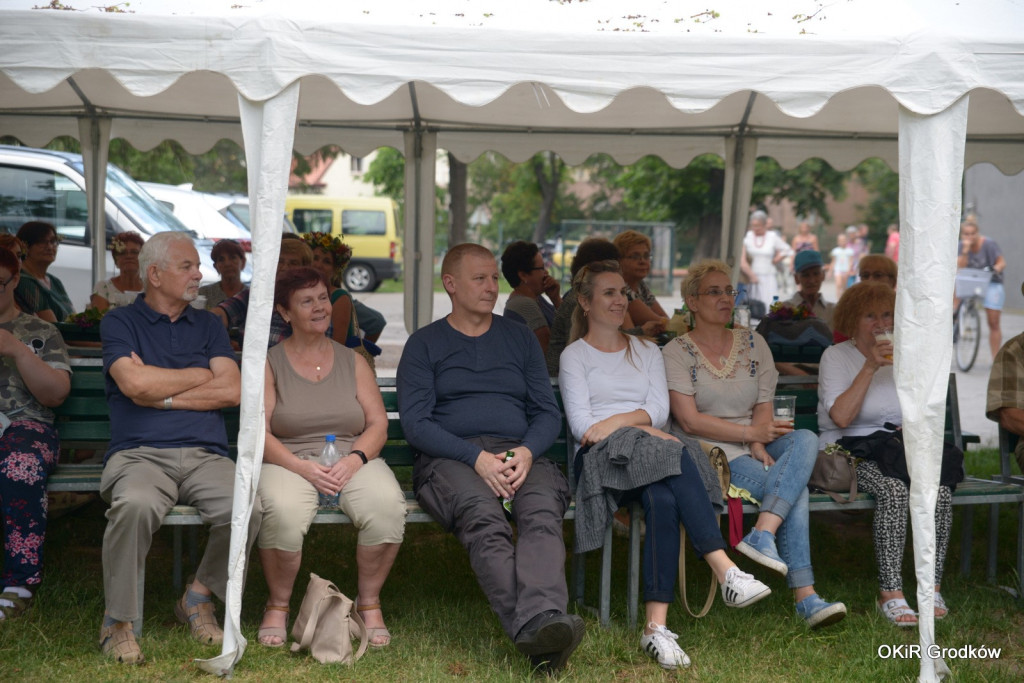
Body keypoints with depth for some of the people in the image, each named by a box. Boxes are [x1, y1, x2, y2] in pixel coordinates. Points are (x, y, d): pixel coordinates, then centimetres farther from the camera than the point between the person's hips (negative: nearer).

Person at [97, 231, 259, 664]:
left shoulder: (207, 326, 21)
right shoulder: (120, 322, 11)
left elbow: (232, 391, 5)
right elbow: (136, 384, -8)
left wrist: (162, 395, -2)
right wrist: (202, 375, 5)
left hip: (205, 455, 3)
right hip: (140, 454, -3)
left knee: (245, 507, -28)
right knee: (135, 504, -37)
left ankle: (199, 596, 0)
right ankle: (117, 623, -17)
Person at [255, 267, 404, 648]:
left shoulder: (353, 362, 16)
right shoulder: (268, 364, 8)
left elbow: (378, 424, 8)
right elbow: (258, 434, -3)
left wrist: (355, 458, -13)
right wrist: (303, 466, -18)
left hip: (353, 459, 2)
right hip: (288, 462, -2)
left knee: (388, 505, -31)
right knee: (283, 511, -37)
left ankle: (369, 604, -10)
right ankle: (278, 607, -11)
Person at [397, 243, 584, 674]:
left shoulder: (519, 338, 24)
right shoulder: (424, 344, 15)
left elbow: (548, 412, 17)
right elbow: (415, 423, 2)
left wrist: (527, 452, -6)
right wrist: (476, 457, -13)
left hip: (521, 453, 3)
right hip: (450, 457, -2)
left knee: (542, 513, -33)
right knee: (484, 520, -37)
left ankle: (545, 619, -57)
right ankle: (532, 633, -54)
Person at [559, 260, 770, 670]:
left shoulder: (646, 351, 26)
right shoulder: (574, 356, 13)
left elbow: (659, 410, 9)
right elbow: (581, 425, -1)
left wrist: (616, 421, -10)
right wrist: (644, 428, -10)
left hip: (648, 458, 4)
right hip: (601, 458, -4)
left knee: (663, 499, -35)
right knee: (676, 456, -36)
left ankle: (656, 627, -45)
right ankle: (727, 573, -45)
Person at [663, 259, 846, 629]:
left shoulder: (752, 342, 16)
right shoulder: (677, 352, 1)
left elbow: (764, 408, 9)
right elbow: (690, 421, -9)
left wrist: (760, 446, -12)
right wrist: (751, 433, -11)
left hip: (758, 445, 5)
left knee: (805, 439, -28)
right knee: (795, 488, -28)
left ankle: (763, 533, -40)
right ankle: (805, 596, -30)